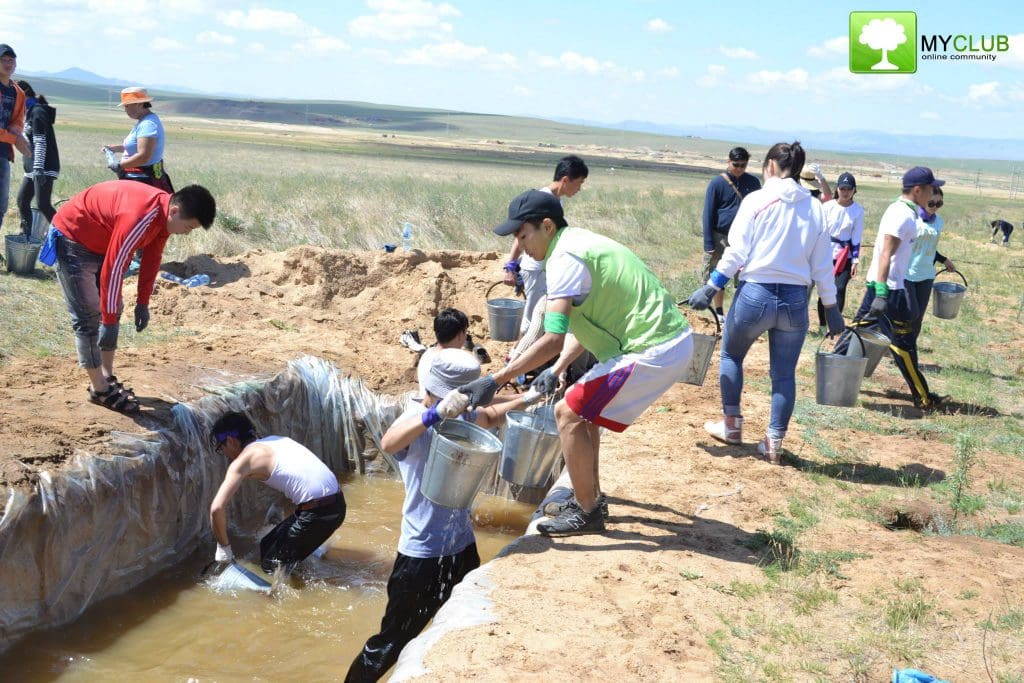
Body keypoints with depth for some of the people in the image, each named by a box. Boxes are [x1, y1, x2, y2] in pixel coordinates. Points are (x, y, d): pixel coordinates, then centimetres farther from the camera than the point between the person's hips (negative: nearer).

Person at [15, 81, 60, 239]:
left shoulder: (38, 112, -11)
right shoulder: (31, 112, 19)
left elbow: (40, 142, -19)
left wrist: (38, 169, -24)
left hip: (44, 168, -10)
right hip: (33, 168, 10)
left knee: (43, 204, -16)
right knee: (22, 200, 11)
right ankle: (26, 235, 18)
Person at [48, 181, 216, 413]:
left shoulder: (164, 212, -9)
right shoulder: (139, 218, -37)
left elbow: (152, 258, 5)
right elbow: (113, 269, -33)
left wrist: (143, 303, 10)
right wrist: (108, 322, -27)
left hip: (100, 242, 9)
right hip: (72, 239, -9)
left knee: (113, 310, 11)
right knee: (88, 317, -8)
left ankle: (107, 377, 22)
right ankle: (99, 389, 1)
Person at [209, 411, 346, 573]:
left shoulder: (243, 459, -4)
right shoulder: (274, 440, 20)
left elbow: (217, 508, -12)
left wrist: (223, 546, 2)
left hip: (318, 511, -9)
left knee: (273, 566, 4)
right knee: (267, 546, 22)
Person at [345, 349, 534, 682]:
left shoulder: (462, 417, 1)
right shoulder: (416, 420, -21)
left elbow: (490, 416, 22)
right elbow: (389, 442, -43)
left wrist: (525, 399, 3)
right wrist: (436, 413, -58)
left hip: (463, 545, 8)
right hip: (422, 554, -7)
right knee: (389, 645, 2)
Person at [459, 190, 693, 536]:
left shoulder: (565, 257, -17)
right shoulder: (580, 242, 15)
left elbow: (554, 339, -26)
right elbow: (583, 324, 20)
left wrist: (494, 381, -25)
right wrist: (557, 370, 10)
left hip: (654, 352, -10)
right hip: (673, 341, 10)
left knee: (569, 413, -6)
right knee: (582, 405, 22)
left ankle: (586, 513, 4)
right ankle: (591, 496, 32)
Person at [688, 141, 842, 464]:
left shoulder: (757, 200, -6)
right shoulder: (815, 208, 4)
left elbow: (737, 252, -11)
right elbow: (823, 265, 6)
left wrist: (710, 288, -5)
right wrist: (831, 307, 13)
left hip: (755, 294, -3)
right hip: (795, 300, 3)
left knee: (731, 355, 22)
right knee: (784, 374, 12)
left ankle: (731, 425, 28)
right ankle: (774, 444, 14)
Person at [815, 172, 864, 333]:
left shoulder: (858, 210, -4)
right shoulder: (828, 206, -4)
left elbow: (857, 238, -2)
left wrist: (855, 261, -5)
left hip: (845, 256, -1)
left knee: (840, 288, -10)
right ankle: (823, 324, 16)